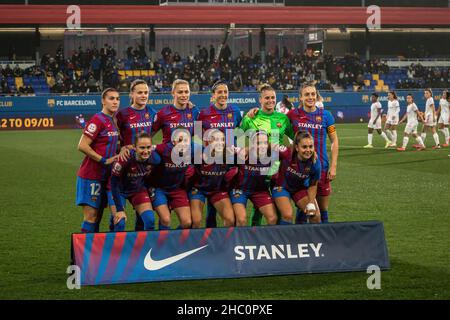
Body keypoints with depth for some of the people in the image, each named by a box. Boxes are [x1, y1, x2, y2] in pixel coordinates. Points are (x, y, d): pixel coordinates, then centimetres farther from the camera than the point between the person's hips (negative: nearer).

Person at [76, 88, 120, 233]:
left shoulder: (113, 121, 12)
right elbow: (82, 146, -20)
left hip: (104, 176, 8)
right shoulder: (97, 120, -14)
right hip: (91, 176, -8)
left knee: (98, 216, 10)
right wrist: (104, 160, -17)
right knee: (91, 215, -9)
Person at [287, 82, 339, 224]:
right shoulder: (293, 115, 0)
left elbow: (334, 141, 5)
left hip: (321, 168, 1)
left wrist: (333, 166, -2)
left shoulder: (325, 115, 1)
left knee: (323, 209, 6)